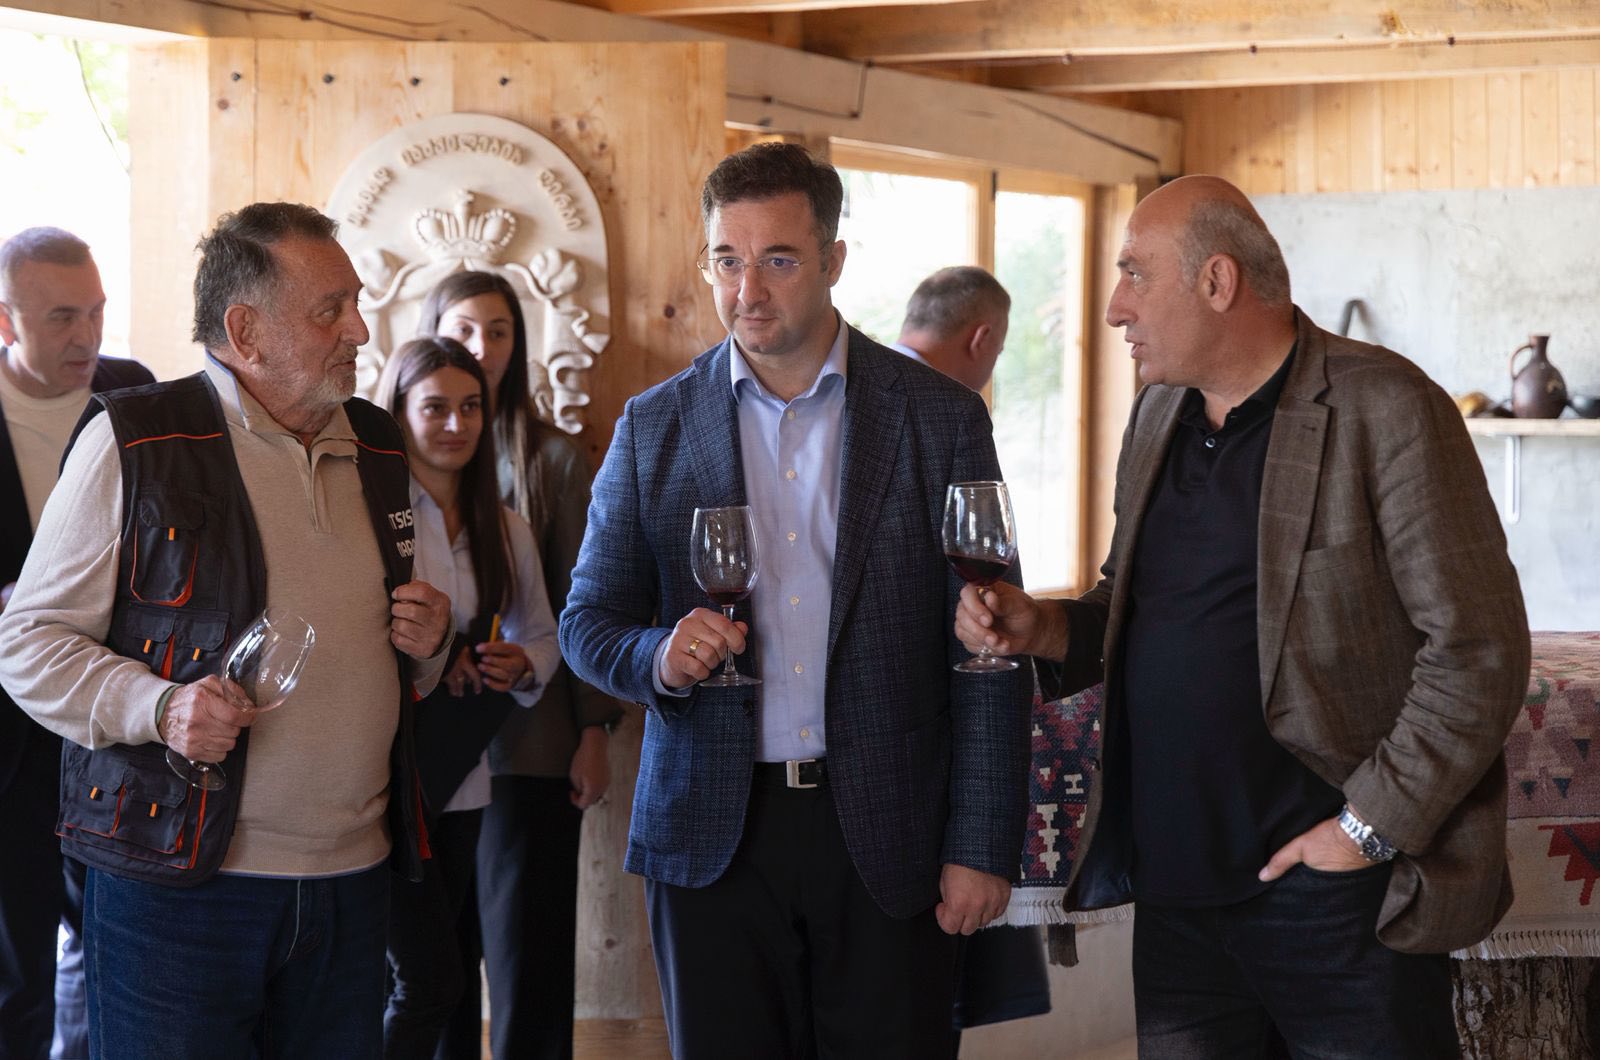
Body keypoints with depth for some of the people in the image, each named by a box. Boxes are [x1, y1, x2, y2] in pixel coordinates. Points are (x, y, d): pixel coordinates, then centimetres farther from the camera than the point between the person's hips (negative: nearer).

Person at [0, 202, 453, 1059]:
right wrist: (157, 705, -20)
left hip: (351, 885, 5)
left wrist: (425, 646, 4)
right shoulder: (132, 442, -4)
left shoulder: (378, 450, 15)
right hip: (178, 884, -5)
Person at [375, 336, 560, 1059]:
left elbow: (541, 633, 21)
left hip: (462, 779, 6)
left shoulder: (507, 532, 12)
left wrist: (524, 667, 0)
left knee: (417, 984, 10)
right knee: (430, 983, -9)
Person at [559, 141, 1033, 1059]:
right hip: (713, 835, 1)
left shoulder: (940, 419, 0)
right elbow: (588, 621, 10)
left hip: (887, 836, -1)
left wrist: (983, 847, -5)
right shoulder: (654, 429, 5)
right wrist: (660, 656, -14)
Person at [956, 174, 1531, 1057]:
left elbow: (1479, 651, -13)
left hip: (1334, 900, -7)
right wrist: (1043, 629, 2)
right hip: (1173, 885, 7)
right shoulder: (1158, 413, 13)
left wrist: (1372, 828, -15)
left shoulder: (1383, 407, -11)